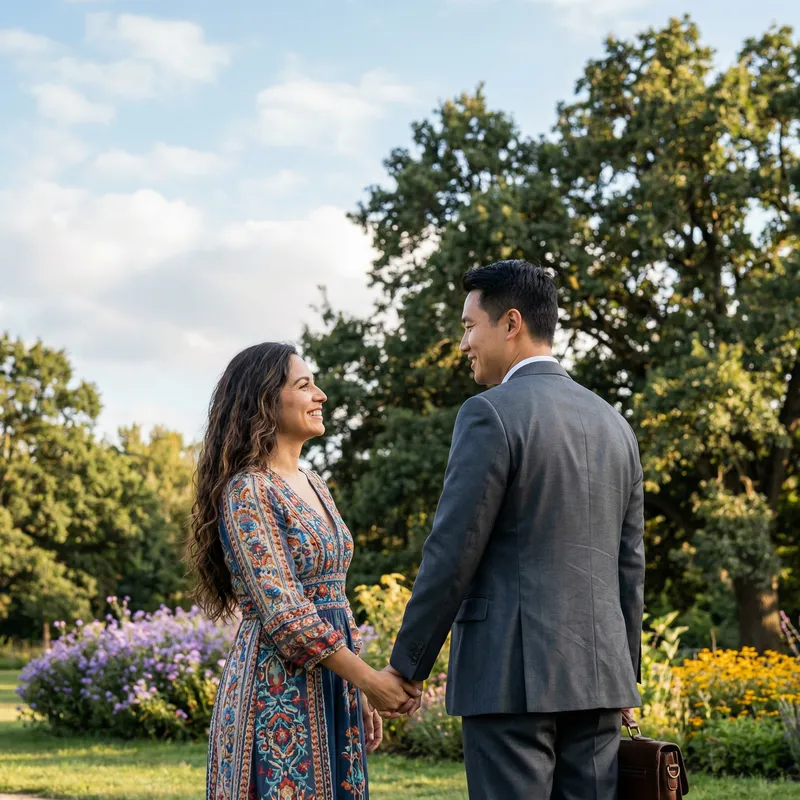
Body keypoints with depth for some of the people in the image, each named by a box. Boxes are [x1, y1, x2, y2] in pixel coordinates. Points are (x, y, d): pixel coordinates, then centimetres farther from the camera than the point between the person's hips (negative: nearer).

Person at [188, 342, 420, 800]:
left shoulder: (314, 486, 13)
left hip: (330, 689, 8)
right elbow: (283, 611, -19)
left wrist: (358, 694, 15)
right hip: (278, 693, -8)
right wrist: (370, 680, -19)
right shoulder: (247, 491, -13)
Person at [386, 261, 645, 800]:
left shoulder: (491, 415, -10)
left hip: (511, 674, -7)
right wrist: (626, 677, 22)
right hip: (595, 673, 7)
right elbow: (629, 566, 15)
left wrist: (406, 666, -4)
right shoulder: (613, 425, 12)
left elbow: (452, 555, -12)